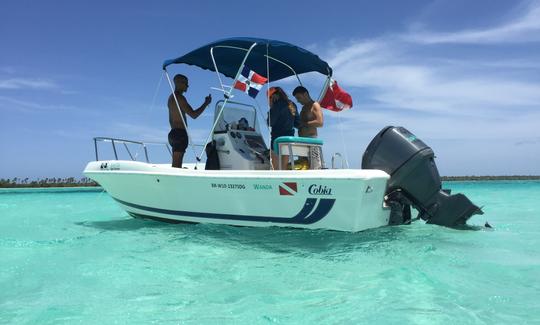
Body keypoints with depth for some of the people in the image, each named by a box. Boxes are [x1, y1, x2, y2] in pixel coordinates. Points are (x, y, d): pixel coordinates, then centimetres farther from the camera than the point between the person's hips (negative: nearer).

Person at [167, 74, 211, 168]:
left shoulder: (171, 97, 19)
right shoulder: (179, 97, -12)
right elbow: (193, 115, -18)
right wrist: (206, 103, -9)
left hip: (173, 133, 10)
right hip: (180, 133, -10)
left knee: (175, 164, 12)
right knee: (177, 165, -11)